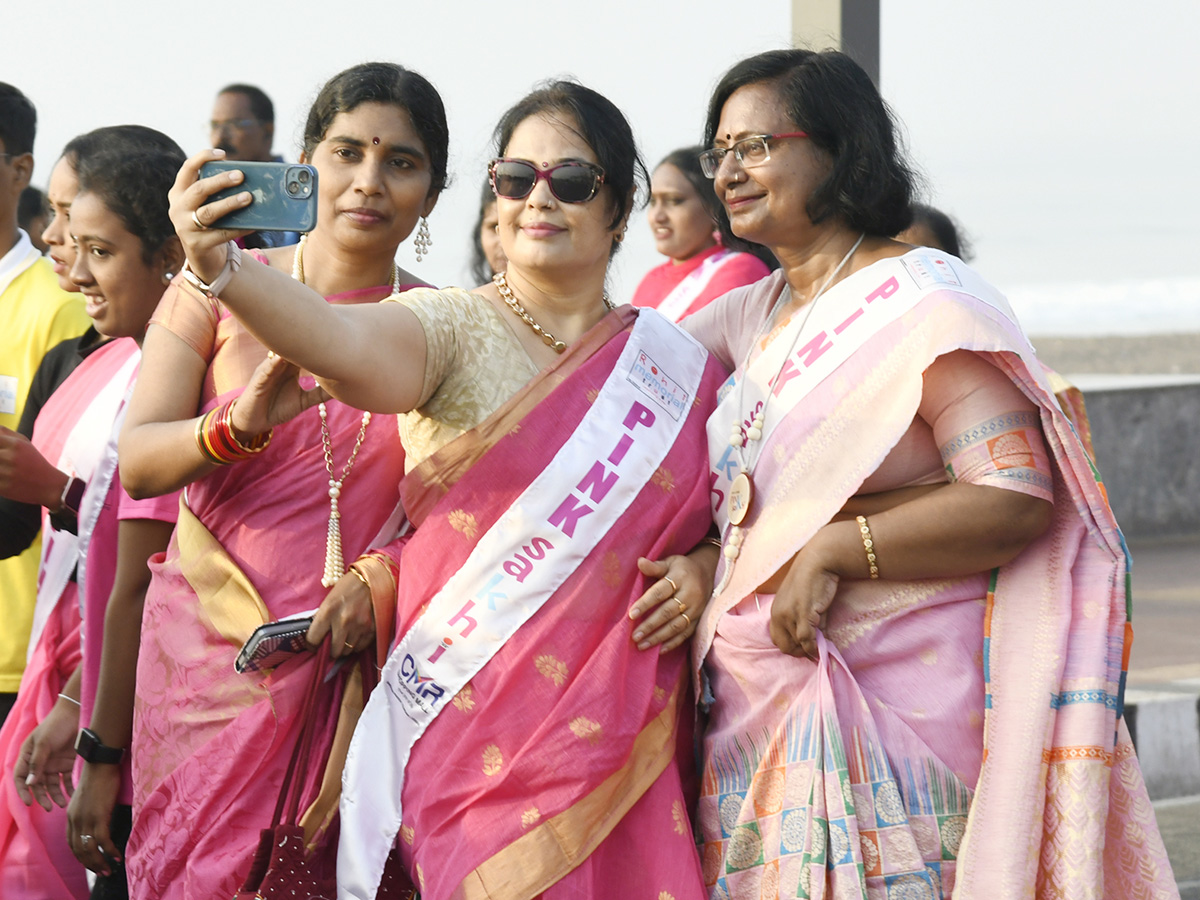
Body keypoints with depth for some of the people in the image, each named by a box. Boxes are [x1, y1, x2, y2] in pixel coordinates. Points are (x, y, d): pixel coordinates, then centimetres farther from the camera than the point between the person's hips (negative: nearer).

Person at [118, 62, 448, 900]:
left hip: (358, 665, 0)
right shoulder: (220, 290, 3)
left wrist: (381, 577, -15)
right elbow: (137, 462, -7)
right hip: (209, 650, 0)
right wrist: (240, 427, -26)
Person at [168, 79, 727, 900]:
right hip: (467, 727, -3)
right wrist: (221, 267, -41)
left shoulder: (678, 363, 10)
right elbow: (344, 348, -23)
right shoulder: (455, 330, -1)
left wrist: (704, 566, -4)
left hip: (616, 734, 3)